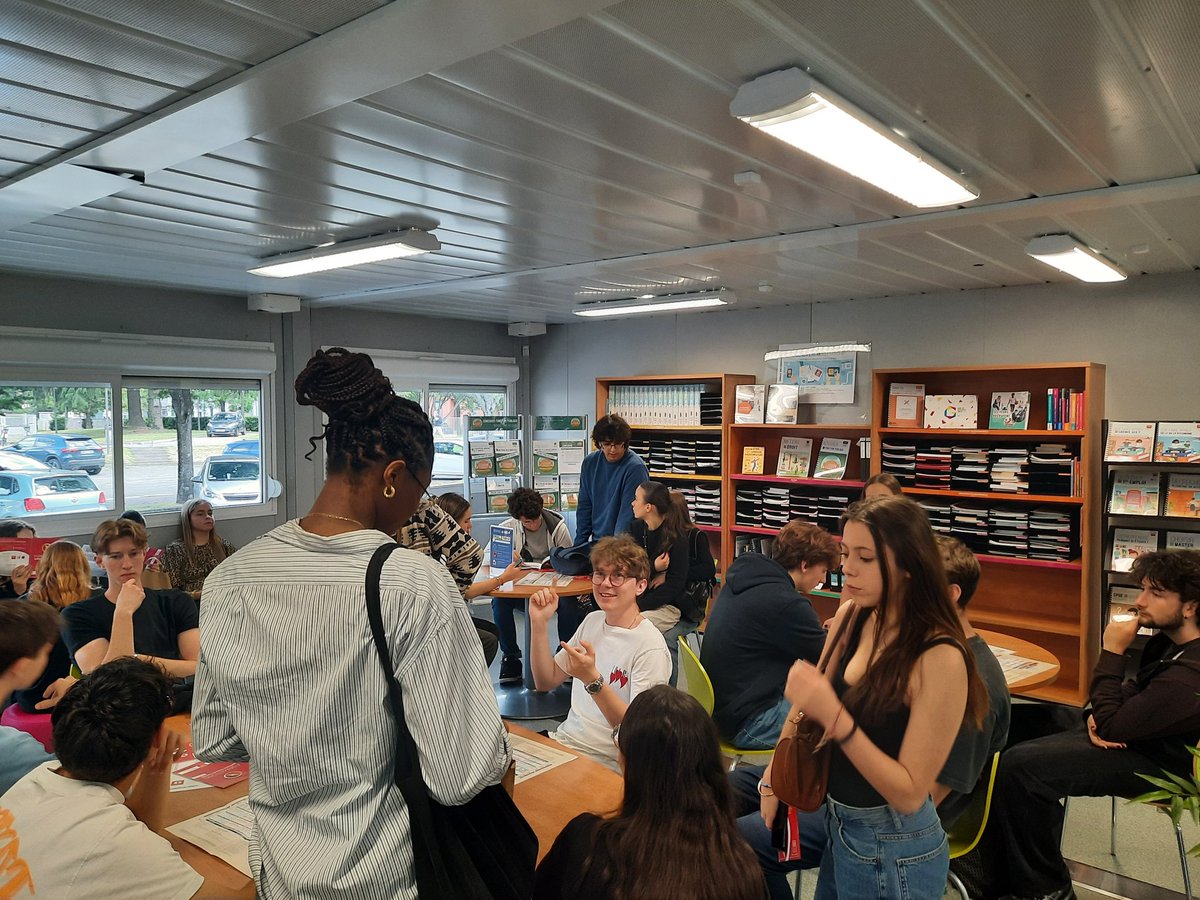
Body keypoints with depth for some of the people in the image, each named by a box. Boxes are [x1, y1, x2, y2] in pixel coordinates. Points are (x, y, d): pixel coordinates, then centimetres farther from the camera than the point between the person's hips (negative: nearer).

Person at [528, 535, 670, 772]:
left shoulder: (650, 647, -17)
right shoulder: (593, 621, 8)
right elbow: (546, 681, 10)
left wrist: (592, 680, -33)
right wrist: (539, 624, -3)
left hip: (606, 761, -7)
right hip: (563, 740, 7)